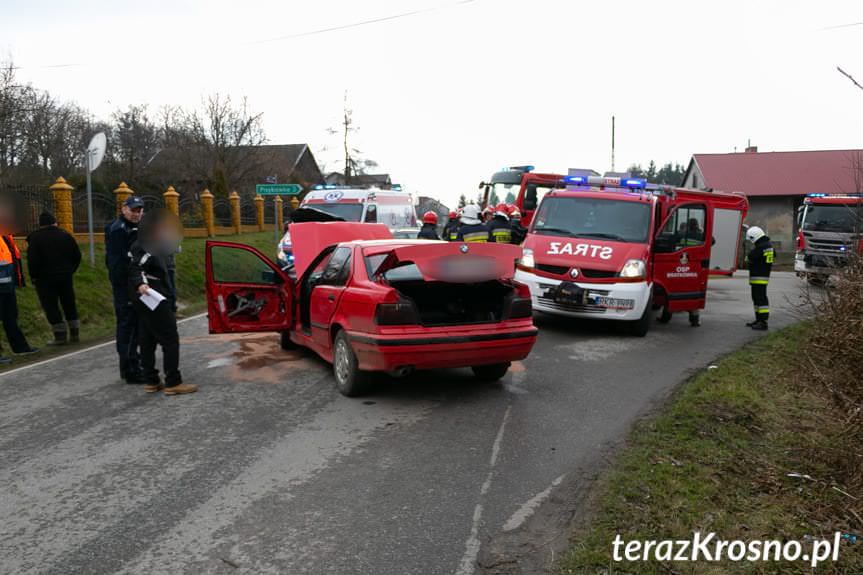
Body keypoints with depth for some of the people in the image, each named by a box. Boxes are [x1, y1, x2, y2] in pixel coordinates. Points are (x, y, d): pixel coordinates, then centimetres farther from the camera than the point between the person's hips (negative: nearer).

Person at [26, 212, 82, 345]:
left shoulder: (35, 237, -7)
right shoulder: (65, 235, 5)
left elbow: (32, 259, -12)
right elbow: (77, 255, 6)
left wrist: (34, 277, -2)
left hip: (45, 278, -4)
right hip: (65, 276, 4)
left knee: (50, 306, 1)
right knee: (69, 304, 11)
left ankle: (60, 335, -2)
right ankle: (74, 333, 13)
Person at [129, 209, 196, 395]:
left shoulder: (144, 245, 15)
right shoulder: (147, 247, -14)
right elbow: (135, 267, -25)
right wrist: (140, 284, -40)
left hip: (147, 301, 10)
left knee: (147, 341, 11)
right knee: (170, 340, -6)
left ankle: (151, 381, 18)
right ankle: (173, 383, -4)